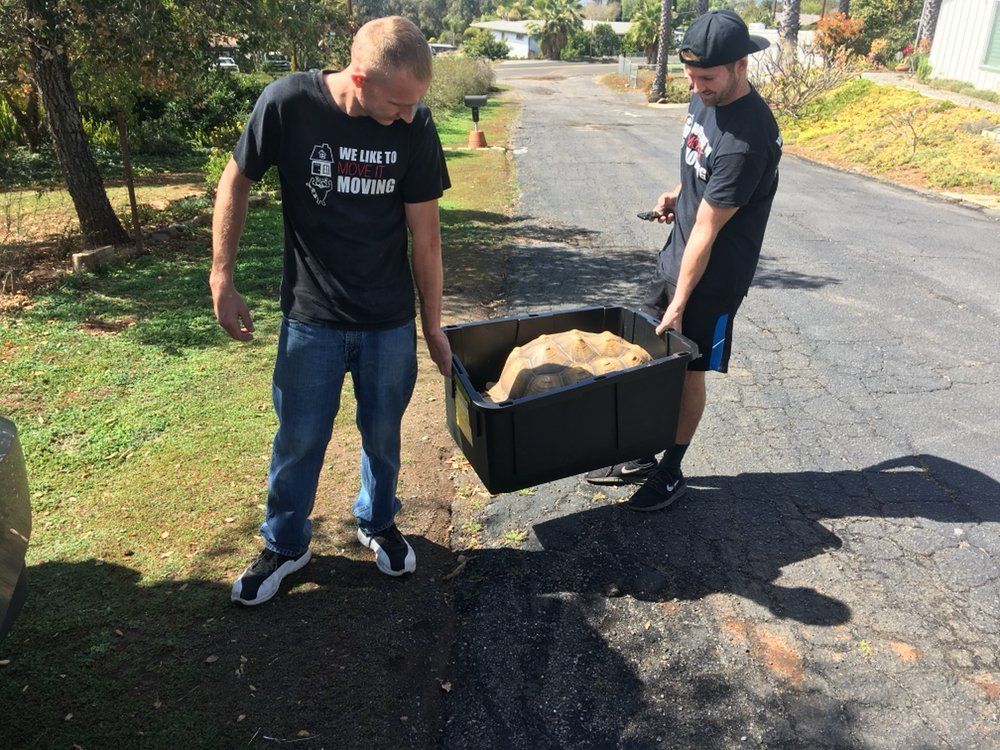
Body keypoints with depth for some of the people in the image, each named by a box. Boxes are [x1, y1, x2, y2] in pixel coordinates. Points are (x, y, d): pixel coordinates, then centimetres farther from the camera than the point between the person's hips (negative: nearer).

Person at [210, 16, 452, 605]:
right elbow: (236, 183, -1)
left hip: (391, 323, 2)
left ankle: (378, 523, 43)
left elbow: (426, 235, -5)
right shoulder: (287, 104, -16)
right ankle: (285, 545, 35)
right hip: (311, 319, -1)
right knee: (299, 440, 10)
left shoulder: (415, 126, -11)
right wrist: (222, 281, -2)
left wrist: (434, 327, 0)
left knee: (382, 434, 16)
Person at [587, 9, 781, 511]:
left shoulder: (747, 139, -25)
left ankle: (671, 473, 23)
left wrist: (679, 305, -20)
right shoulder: (703, 98, 2)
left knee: (688, 373, 3)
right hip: (675, 259, 9)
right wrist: (677, 195, 4)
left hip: (712, 278, -8)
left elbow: (706, 231, -24)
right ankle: (641, 458, 30)